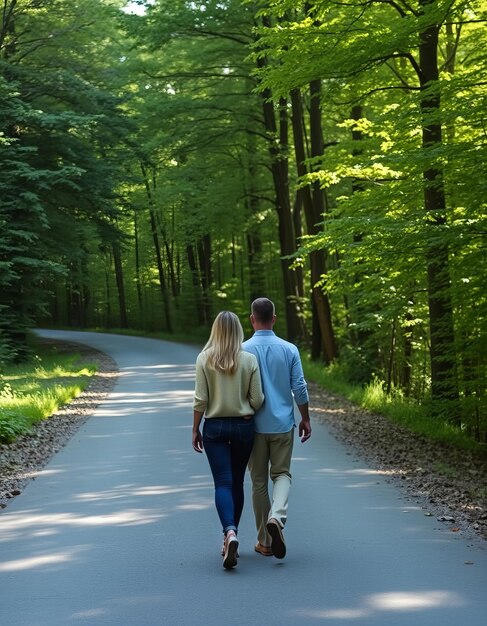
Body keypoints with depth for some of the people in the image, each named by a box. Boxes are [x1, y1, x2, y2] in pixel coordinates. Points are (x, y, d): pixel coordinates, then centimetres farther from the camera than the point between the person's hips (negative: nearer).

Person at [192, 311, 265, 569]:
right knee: (237, 483, 14)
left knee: (223, 483, -3)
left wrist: (195, 430, 3)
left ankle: (230, 532, -27)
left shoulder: (204, 359, -6)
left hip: (215, 427, -1)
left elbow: (200, 399, -7)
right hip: (243, 426, 1)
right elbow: (257, 400, -4)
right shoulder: (249, 359, -4)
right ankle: (231, 537, 22)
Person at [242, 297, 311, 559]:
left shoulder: (243, 350, -7)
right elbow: (300, 388, -2)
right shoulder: (289, 350, -2)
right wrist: (305, 419, 10)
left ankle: (265, 542, 14)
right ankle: (277, 517, -17)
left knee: (259, 481, 9)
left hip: (254, 426, -1)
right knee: (282, 474, 12)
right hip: (283, 424, 1)